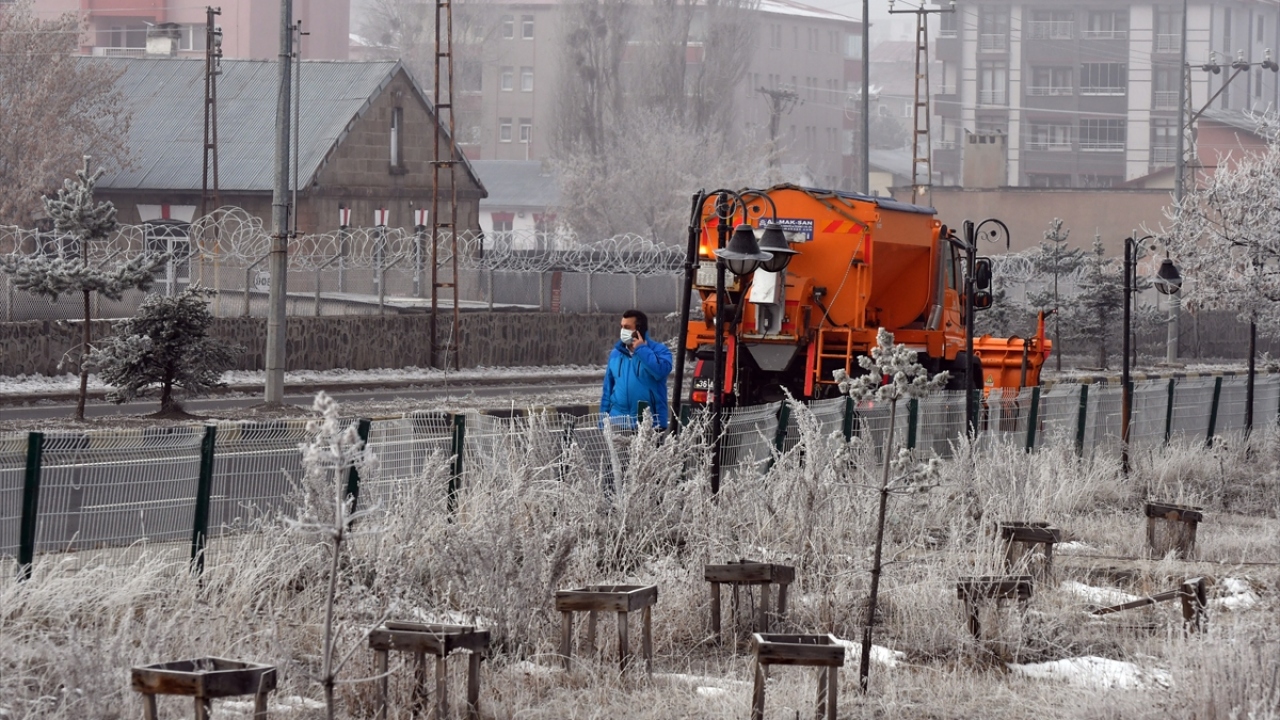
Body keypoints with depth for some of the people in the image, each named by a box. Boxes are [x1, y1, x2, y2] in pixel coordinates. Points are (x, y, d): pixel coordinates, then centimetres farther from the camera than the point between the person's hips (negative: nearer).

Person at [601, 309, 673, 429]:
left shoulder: (658, 350, -3)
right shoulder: (616, 353, 11)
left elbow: (661, 370, -26)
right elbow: (608, 390, 14)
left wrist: (641, 349, -15)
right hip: (618, 424, 4)